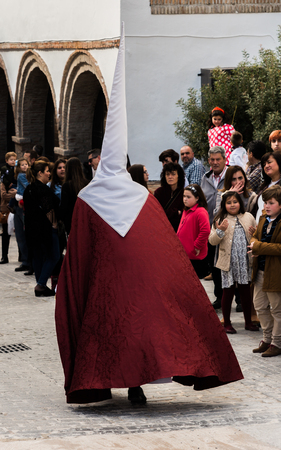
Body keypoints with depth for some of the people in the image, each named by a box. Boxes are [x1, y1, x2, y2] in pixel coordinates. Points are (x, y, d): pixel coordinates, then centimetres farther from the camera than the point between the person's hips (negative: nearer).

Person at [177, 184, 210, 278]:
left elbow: (205, 231, -28)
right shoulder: (186, 211, 13)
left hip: (195, 258, -9)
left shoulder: (201, 212, -17)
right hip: (184, 255, 9)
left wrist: (197, 246, -21)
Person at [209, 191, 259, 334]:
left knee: (245, 291, 12)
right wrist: (220, 231, -22)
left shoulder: (248, 217, 7)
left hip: (245, 262, 3)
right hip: (228, 262, -3)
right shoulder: (220, 220, -1)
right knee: (228, 291, 2)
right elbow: (212, 241, -5)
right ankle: (226, 323, 14)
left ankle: (248, 321, 24)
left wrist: (254, 233, -6)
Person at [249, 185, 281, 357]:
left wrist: (260, 247, -23)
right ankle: (267, 339, 30)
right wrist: (254, 243, -3)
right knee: (260, 306, 16)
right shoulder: (264, 220, 9)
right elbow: (256, 237, 22)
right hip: (261, 270, 8)